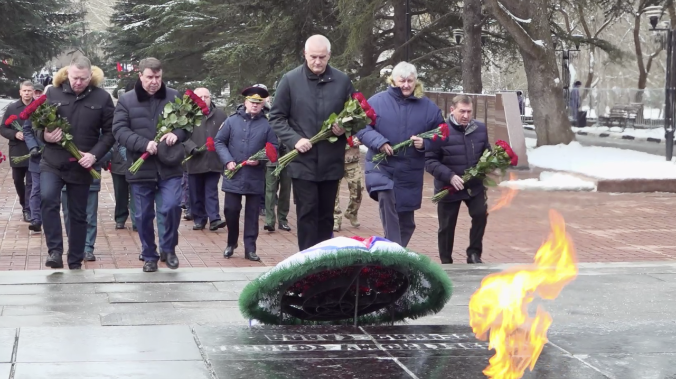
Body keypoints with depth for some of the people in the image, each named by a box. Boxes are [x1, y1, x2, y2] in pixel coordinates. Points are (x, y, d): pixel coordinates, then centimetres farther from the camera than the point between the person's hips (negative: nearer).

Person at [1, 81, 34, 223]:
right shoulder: (12, 108, 2)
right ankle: (24, 204, 35)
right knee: (18, 181, 15)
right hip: (17, 152, 3)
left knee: (31, 183, -2)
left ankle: (28, 210, 4)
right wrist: (15, 134, -13)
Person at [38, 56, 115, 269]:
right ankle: (55, 251, -19)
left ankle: (75, 262, 20)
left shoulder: (102, 97, -2)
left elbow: (110, 132, 0)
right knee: (47, 198, -26)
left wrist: (95, 154, -14)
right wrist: (45, 136, -16)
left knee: (78, 214, 9)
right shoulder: (52, 93, -1)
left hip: (81, 166, 0)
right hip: (52, 162, 0)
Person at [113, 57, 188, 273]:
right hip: (141, 168, 0)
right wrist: (144, 144, -21)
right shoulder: (126, 100, 1)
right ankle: (149, 256, 23)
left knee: (171, 206, -14)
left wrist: (177, 134, -14)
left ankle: (168, 248, 10)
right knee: (143, 216, 7)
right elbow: (119, 130, -7)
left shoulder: (174, 97, 6)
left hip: (169, 166, 0)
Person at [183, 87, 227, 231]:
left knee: (211, 191, -2)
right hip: (195, 161, 0)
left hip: (214, 161, 0)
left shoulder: (220, 115, 5)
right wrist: (191, 148, -18)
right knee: (196, 193, 7)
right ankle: (199, 219, 16)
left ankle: (214, 219, -6)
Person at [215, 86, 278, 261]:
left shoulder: (267, 125, 0)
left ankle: (250, 248, 11)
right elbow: (219, 141, 3)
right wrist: (228, 161, -9)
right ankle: (231, 243, 23)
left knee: (252, 213, 5)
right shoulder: (232, 120, 1)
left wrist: (260, 159, -15)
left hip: (255, 178, 0)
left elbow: (273, 148, 1)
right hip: (233, 176, 0)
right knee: (231, 210, 3)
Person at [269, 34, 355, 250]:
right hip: (302, 161, -2)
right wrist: (294, 140, -13)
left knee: (326, 214, 10)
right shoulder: (290, 80, -2)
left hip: (331, 161, 2)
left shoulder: (342, 81, 4)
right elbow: (276, 117, 1)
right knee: (307, 212, -4)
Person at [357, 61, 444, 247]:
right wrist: (379, 142, -20)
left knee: (406, 220, 10)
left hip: (410, 170, 3)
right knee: (385, 197, -32)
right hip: (382, 165, -3)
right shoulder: (377, 101, -4)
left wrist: (424, 143, -13)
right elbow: (362, 127, -3)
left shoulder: (428, 107, 2)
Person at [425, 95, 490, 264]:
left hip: (475, 186, 3)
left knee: (481, 214, -14)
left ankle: (474, 253, 3)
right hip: (448, 188, -3)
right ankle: (446, 262, 21)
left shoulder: (480, 129, 0)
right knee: (447, 226, 6)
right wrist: (450, 176, -26)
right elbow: (429, 161, -15)